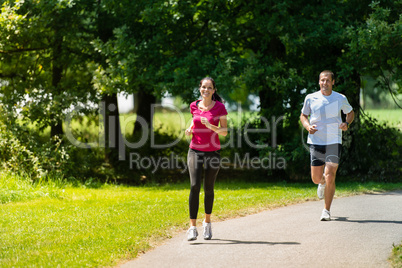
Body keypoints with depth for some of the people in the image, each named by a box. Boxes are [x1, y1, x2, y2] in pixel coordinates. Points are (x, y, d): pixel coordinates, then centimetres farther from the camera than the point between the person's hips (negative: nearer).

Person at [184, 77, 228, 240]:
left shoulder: (219, 107, -4)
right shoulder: (194, 106, 5)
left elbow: (224, 132, -5)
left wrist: (210, 126, -23)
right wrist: (190, 129, 1)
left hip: (213, 152, -1)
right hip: (195, 151, 1)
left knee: (208, 189, 9)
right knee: (194, 186, -15)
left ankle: (207, 222, 32)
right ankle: (192, 227, -16)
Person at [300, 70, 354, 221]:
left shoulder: (340, 99, 2)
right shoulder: (310, 98, 2)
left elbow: (350, 112, 19)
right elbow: (303, 115, 15)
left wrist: (347, 124, -2)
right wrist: (308, 126, -6)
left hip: (334, 142, -1)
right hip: (316, 142, 1)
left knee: (330, 177, -12)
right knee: (316, 178, 2)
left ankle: (326, 211, 1)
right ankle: (322, 183, 42)